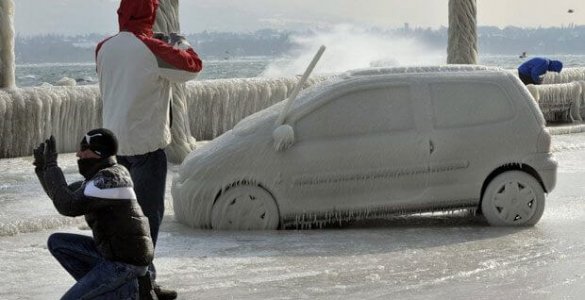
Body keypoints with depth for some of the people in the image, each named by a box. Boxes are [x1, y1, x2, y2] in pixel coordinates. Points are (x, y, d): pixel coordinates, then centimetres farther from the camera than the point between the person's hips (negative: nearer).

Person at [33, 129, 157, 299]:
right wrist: (43, 167, 2)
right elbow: (65, 196, 16)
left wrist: (51, 166, -18)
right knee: (56, 242, 10)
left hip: (125, 263, -10)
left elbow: (68, 207, -26)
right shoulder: (101, 176, 9)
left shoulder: (109, 178, -22)